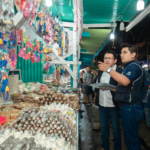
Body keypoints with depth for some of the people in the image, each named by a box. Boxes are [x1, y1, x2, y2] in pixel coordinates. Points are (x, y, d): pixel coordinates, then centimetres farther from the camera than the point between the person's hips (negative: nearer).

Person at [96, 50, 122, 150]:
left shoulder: (120, 71, -13)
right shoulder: (101, 71, 10)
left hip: (113, 105, -6)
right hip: (102, 104, 6)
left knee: (116, 128, 11)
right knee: (104, 127, 19)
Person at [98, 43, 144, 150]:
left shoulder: (134, 66, -13)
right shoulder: (129, 67, 20)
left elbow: (125, 81, -31)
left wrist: (109, 69, -25)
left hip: (131, 108, -11)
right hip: (127, 107, 11)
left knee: (131, 138, -2)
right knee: (131, 137, 19)